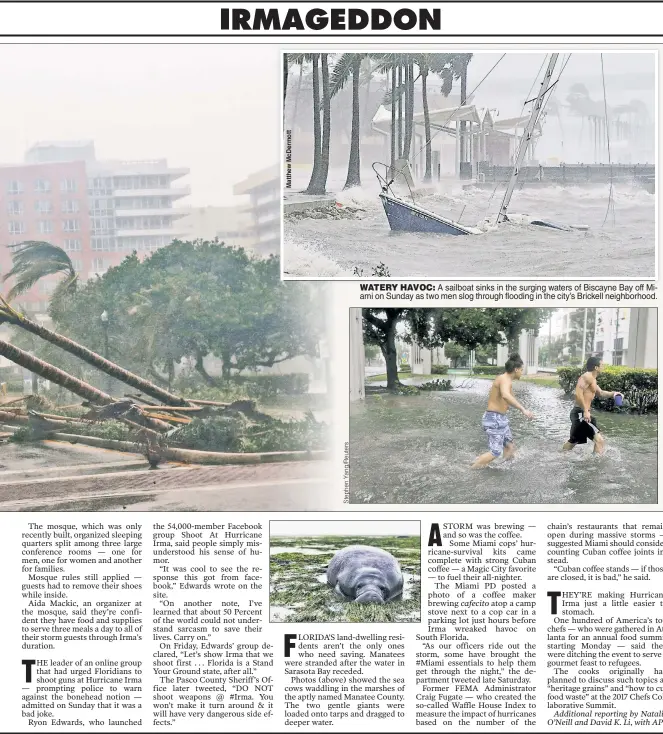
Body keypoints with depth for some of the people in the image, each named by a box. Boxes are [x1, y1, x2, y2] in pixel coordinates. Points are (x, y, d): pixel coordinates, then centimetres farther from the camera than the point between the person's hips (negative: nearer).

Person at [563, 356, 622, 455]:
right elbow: (578, 393, -25)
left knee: (573, 441, 24)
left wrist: (612, 394, 17)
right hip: (580, 413, -11)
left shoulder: (592, 379, 20)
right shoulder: (587, 376, -12)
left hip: (580, 413, 11)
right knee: (600, 440, -15)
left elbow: (600, 393, 35)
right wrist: (586, 411, -27)